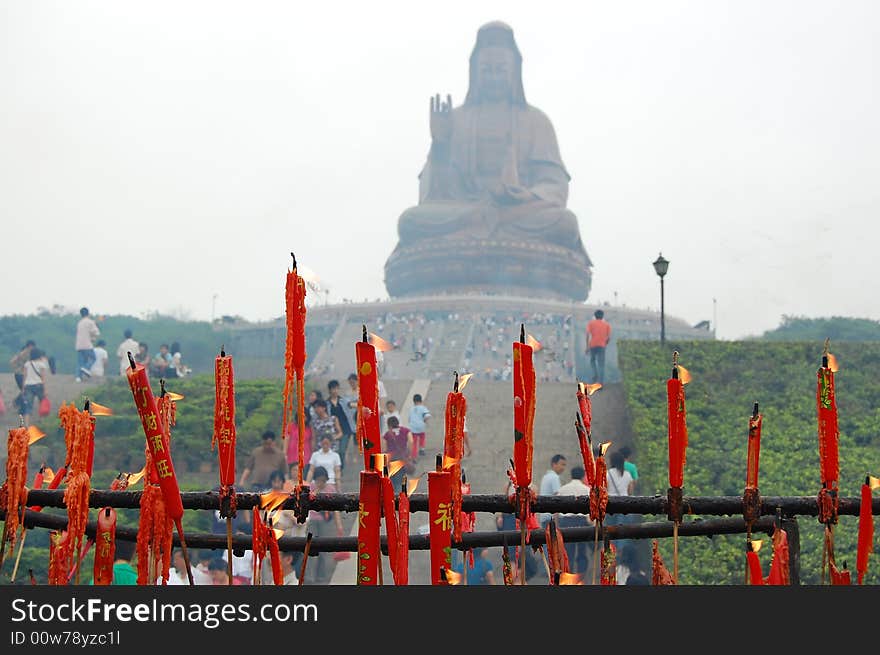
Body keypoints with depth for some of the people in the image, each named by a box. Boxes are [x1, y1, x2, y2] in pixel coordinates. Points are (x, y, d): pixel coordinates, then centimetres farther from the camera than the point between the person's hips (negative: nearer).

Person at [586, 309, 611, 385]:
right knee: (601, 364, -1)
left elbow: (588, 335, -5)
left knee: (592, 360, 21)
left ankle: (595, 374, -1)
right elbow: (609, 337, 3)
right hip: (602, 346, 0)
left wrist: (587, 346, -1)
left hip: (592, 345, 0)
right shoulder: (606, 324, 10)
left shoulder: (591, 323, 6)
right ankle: (601, 381, -10)